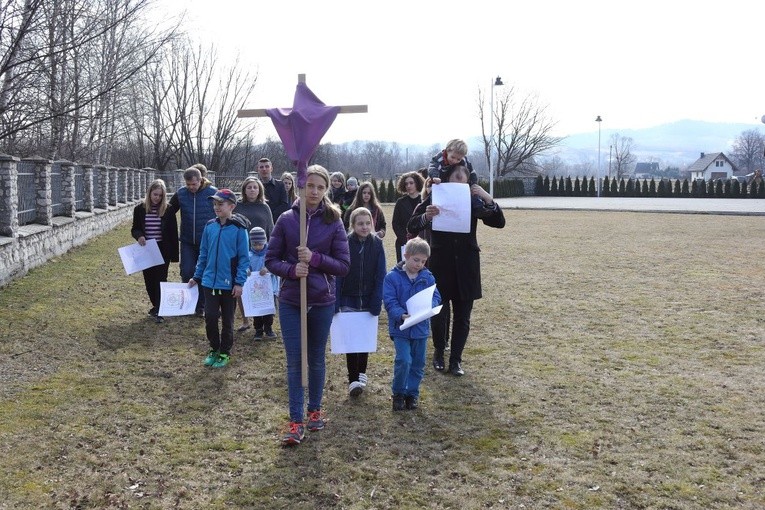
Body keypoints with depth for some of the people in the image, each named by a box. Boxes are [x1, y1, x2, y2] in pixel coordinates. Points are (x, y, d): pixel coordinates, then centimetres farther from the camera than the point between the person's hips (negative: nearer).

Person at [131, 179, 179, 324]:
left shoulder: (168, 210, -5)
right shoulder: (140, 209, 0)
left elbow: (173, 233, -3)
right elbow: (135, 229, 8)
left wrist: (174, 254, -5)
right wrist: (139, 236, -17)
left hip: (163, 251, -3)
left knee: (160, 279, -3)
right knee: (149, 280, 10)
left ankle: (159, 311, 2)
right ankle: (157, 306, 28)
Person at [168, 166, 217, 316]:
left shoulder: (213, 192, -9)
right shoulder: (181, 193, -1)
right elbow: (170, 210, 13)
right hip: (187, 242, 2)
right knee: (186, 272, 0)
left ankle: (201, 305, 18)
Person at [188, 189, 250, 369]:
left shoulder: (239, 229, -10)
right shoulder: (210, 227, 2)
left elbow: (244, 257, -9)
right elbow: (203, 253, 12)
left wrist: (239, 282, -13)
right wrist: (197, 276, 13)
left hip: (229, 284, -3)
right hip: (210, 281, 3)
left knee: (227, 320, 9)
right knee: (210, 317, 3)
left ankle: (225, 353, 24)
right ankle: (214, 349, 23)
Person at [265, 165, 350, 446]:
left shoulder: (333, 223, -5)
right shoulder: (286, 220, -3)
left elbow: (343, 265, -5)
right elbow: (271, 260, 0)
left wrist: (315, 258, -20)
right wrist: (292, 270, -19)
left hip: (322, 302, 0)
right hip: (290, 302, 0)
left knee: (316, 359, 15)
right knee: (294, 362, 2)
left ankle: (315, 409, 33)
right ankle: (296, 421, 8)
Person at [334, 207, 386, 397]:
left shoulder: (376, 244, -5)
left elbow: (380, 276, -4)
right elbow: (337, 274, -9)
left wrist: (377, 303, -11)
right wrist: (335, 303, -14)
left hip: (368, 301, 2)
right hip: (349, 301, -2)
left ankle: (361, 373, 31)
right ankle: (353, 379, 2)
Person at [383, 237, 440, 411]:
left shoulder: (427, 277, 1)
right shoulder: (392, 277, -9)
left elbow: (435, 297, -1)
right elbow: (390, 301, -13)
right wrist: (401, 315, -29)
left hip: (421, 327, 4)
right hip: (400, 327, -4)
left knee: (418, 363, 11)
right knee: (404, 361, -12)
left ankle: (412, 393, 29)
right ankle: (398, 393, 9)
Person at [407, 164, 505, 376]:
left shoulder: (473, 200, 3)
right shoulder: (434, 198, -1)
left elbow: (499, 222, -4)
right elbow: (411, 227, -7)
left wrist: (488, 199, -18)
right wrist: (425, 216, -28)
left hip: (466, 267, 2)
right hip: (440, 266, -1)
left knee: (462, 317, 6)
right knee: (439, 313, 4)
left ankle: (456, 359, 18)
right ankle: (439, 352, 28)